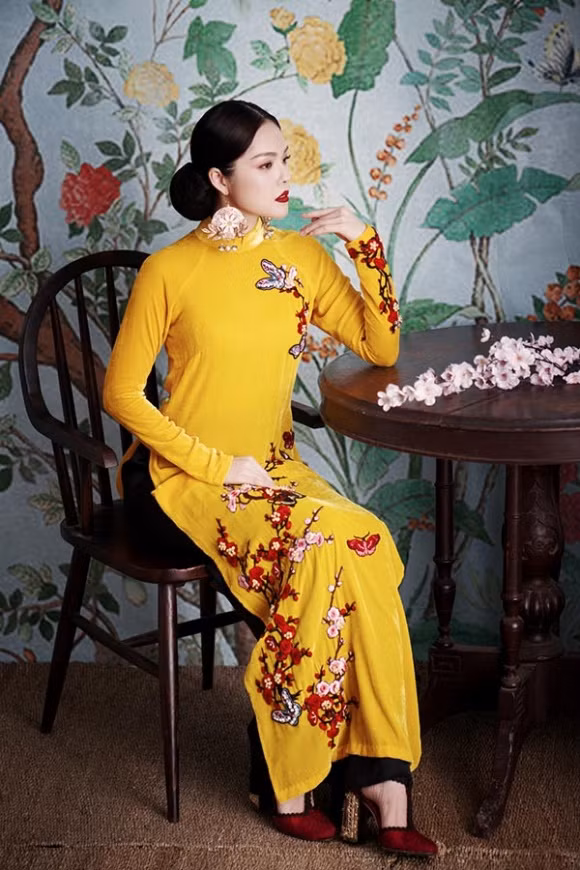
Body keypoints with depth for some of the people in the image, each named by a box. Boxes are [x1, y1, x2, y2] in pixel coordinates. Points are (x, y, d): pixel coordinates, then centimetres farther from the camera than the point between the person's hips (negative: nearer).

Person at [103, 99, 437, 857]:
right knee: (318, 549, -28)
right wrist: (218, 465, -15)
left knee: (367, 547, -25)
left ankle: (377, 775, -18)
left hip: (273, 466, 5)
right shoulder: (169, 270, -9)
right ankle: (286, 780, -12)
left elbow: (381, 349, 6)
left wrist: (366, 244, -5)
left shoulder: (302, 256, 5)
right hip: (182, 480, -4)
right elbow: (121, 392, -7)